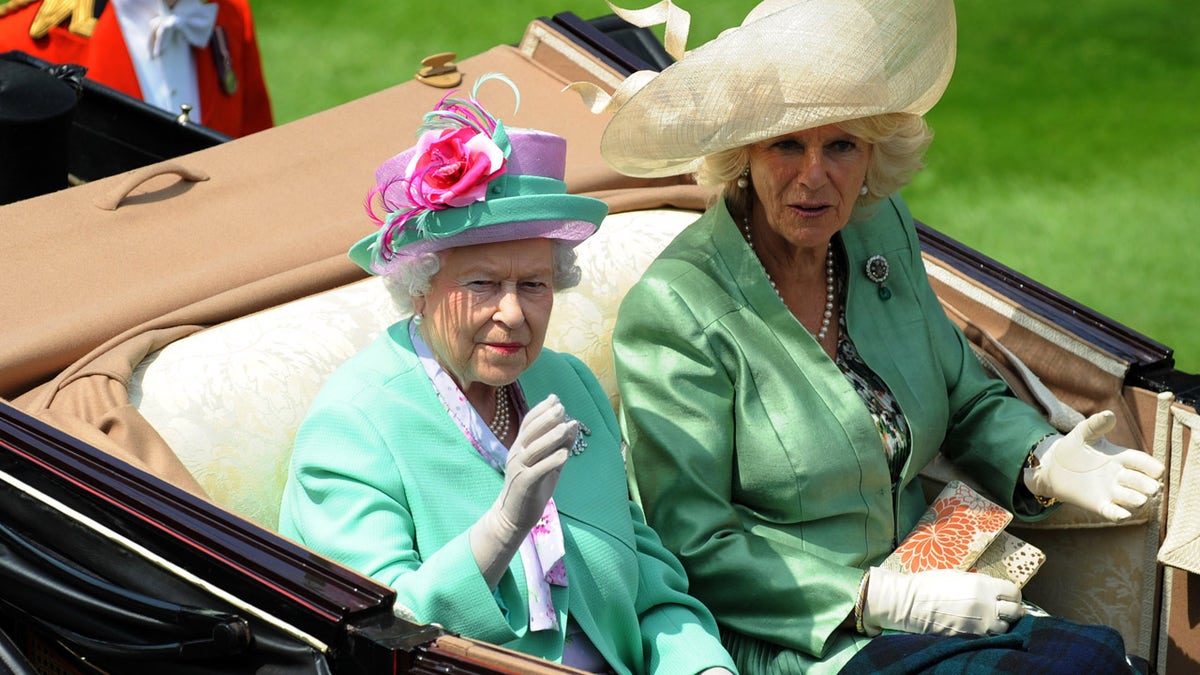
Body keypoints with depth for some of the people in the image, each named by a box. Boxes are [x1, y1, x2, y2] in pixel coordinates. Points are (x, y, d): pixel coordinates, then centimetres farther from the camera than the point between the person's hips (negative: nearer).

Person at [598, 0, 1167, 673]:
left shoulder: (883, 231, 6)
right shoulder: (676, 313, -15)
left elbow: (967, 399, 17)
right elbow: (694, 546, -14)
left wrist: (1043, 462, -5)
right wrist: (885, 600, -19)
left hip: (924, 593, 7)